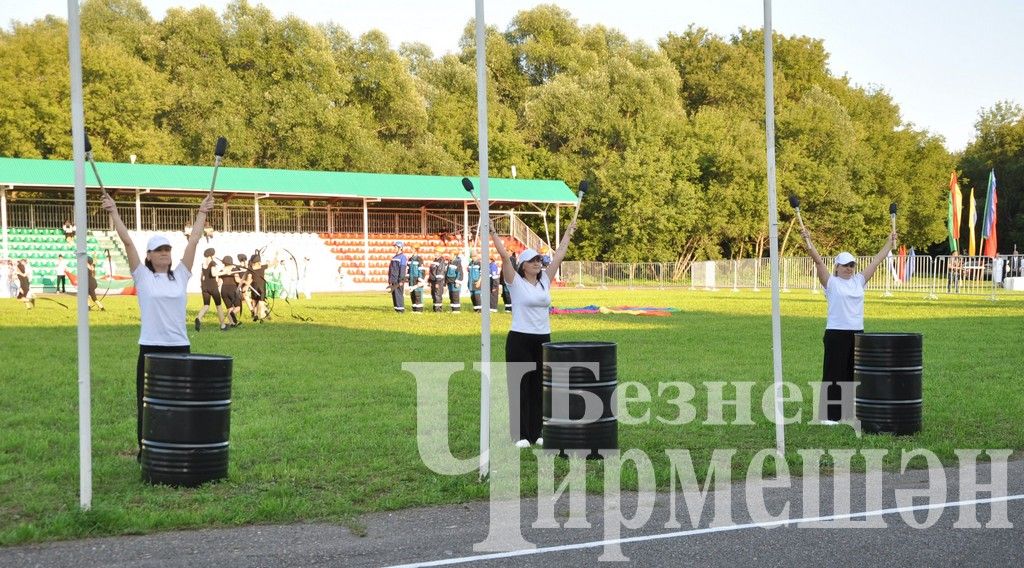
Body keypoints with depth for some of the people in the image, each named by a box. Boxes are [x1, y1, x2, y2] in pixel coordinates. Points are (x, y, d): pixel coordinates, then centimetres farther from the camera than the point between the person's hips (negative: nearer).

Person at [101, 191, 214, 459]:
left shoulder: (180, 276, 9)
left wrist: (202, 213, 13)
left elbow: (193, 241, 11)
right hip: (151, 348, -3)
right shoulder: (142, 276, 1)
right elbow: (127, 242, -2)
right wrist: (113, 212, -3)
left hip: (179, 347, 3)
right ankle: (145, 450, 14)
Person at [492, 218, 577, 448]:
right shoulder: (516, 282, -4)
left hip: (543, 340, 5)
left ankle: (537, 433, 16)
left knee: (540, 386, 9)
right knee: (520, 386, -1)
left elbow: (559, 256, 14)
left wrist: (569, 233, 19)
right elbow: (505, 256, -13)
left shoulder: (545, 280, 9)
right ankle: (521, 435, 3)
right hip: (520, 340, -5)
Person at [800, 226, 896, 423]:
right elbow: (818, 260, -14)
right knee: (834, 375, -4)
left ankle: (850, 413, 20)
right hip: (836, 334, -6)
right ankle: (830, 415, -1)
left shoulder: (859, 280, 12)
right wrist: (808, 241, -25)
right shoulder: (831, 282, -2)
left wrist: (890, 243, 20)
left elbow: (877, 261, 17)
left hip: (857, 333, 6)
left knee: (854, 375, 11)